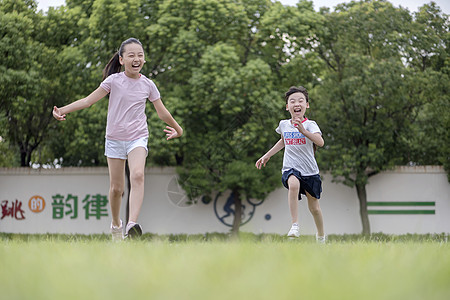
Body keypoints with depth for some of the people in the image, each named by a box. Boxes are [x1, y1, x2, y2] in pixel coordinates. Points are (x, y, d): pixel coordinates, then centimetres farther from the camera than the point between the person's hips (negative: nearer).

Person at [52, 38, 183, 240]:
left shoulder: (147, 85, 0)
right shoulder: (113, 81, -4)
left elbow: (162, 112, 13)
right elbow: (89, 100, -4)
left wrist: (178, 130, 23)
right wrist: (63, 110, -15)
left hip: (137, 138, 0)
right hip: (115, 138, 1)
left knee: (137, 175, -28)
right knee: (116, 187, 4)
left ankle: (132, 224, -39)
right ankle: (115, 224, 30)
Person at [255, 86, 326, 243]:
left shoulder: (310, 124, -9)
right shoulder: (284, 124, 5)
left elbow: (320, 142, -28)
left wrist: (303, 130, -41)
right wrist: (267, 155, 28)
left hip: (309, 170, -1)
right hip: (290, 169, 1)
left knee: (314, 208, 8)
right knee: (294, 184, -34)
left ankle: (321, 236, 34)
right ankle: (295, 225, -32)